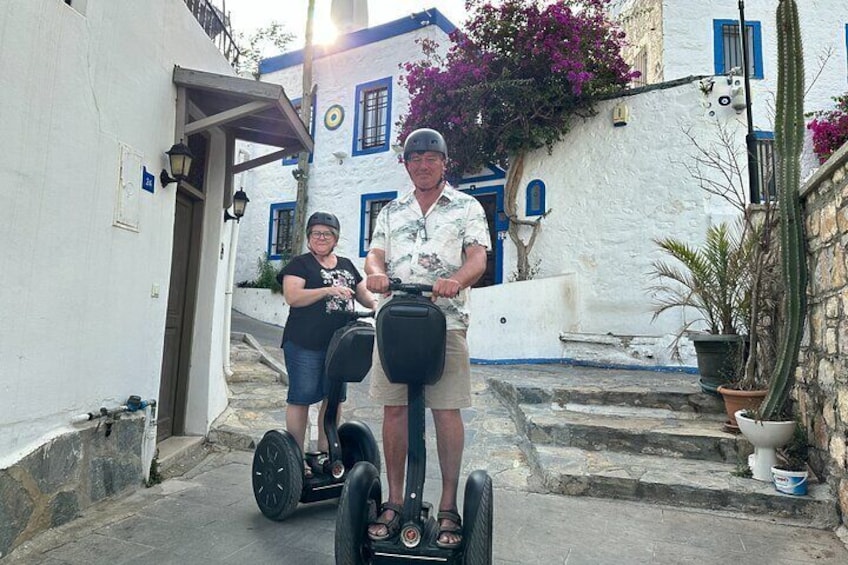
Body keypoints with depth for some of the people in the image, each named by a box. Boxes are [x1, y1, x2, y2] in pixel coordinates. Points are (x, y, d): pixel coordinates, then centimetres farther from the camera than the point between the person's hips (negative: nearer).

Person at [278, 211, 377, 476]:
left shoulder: (346, 265, 17)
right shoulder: (300, 264, 0)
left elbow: (362, 292, 19)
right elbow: (292, 296, -13)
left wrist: (375, 304, -3)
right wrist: (328, 290, -22)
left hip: (338, 343, 6)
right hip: (305, 345, -6)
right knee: (301, 398, 1)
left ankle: (324, 450, 26)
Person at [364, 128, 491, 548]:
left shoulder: (467, 207, 10)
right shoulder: (391, 211, 20)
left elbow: (478, 257, -1)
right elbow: (375, 252, 13)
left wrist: (457, 279, -23)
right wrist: (375, 272, -12)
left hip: (445, 321, -3)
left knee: (447, 410, -3)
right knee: (394, 407, 3)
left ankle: (448, 506, 10)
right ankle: (394, 502, 16)